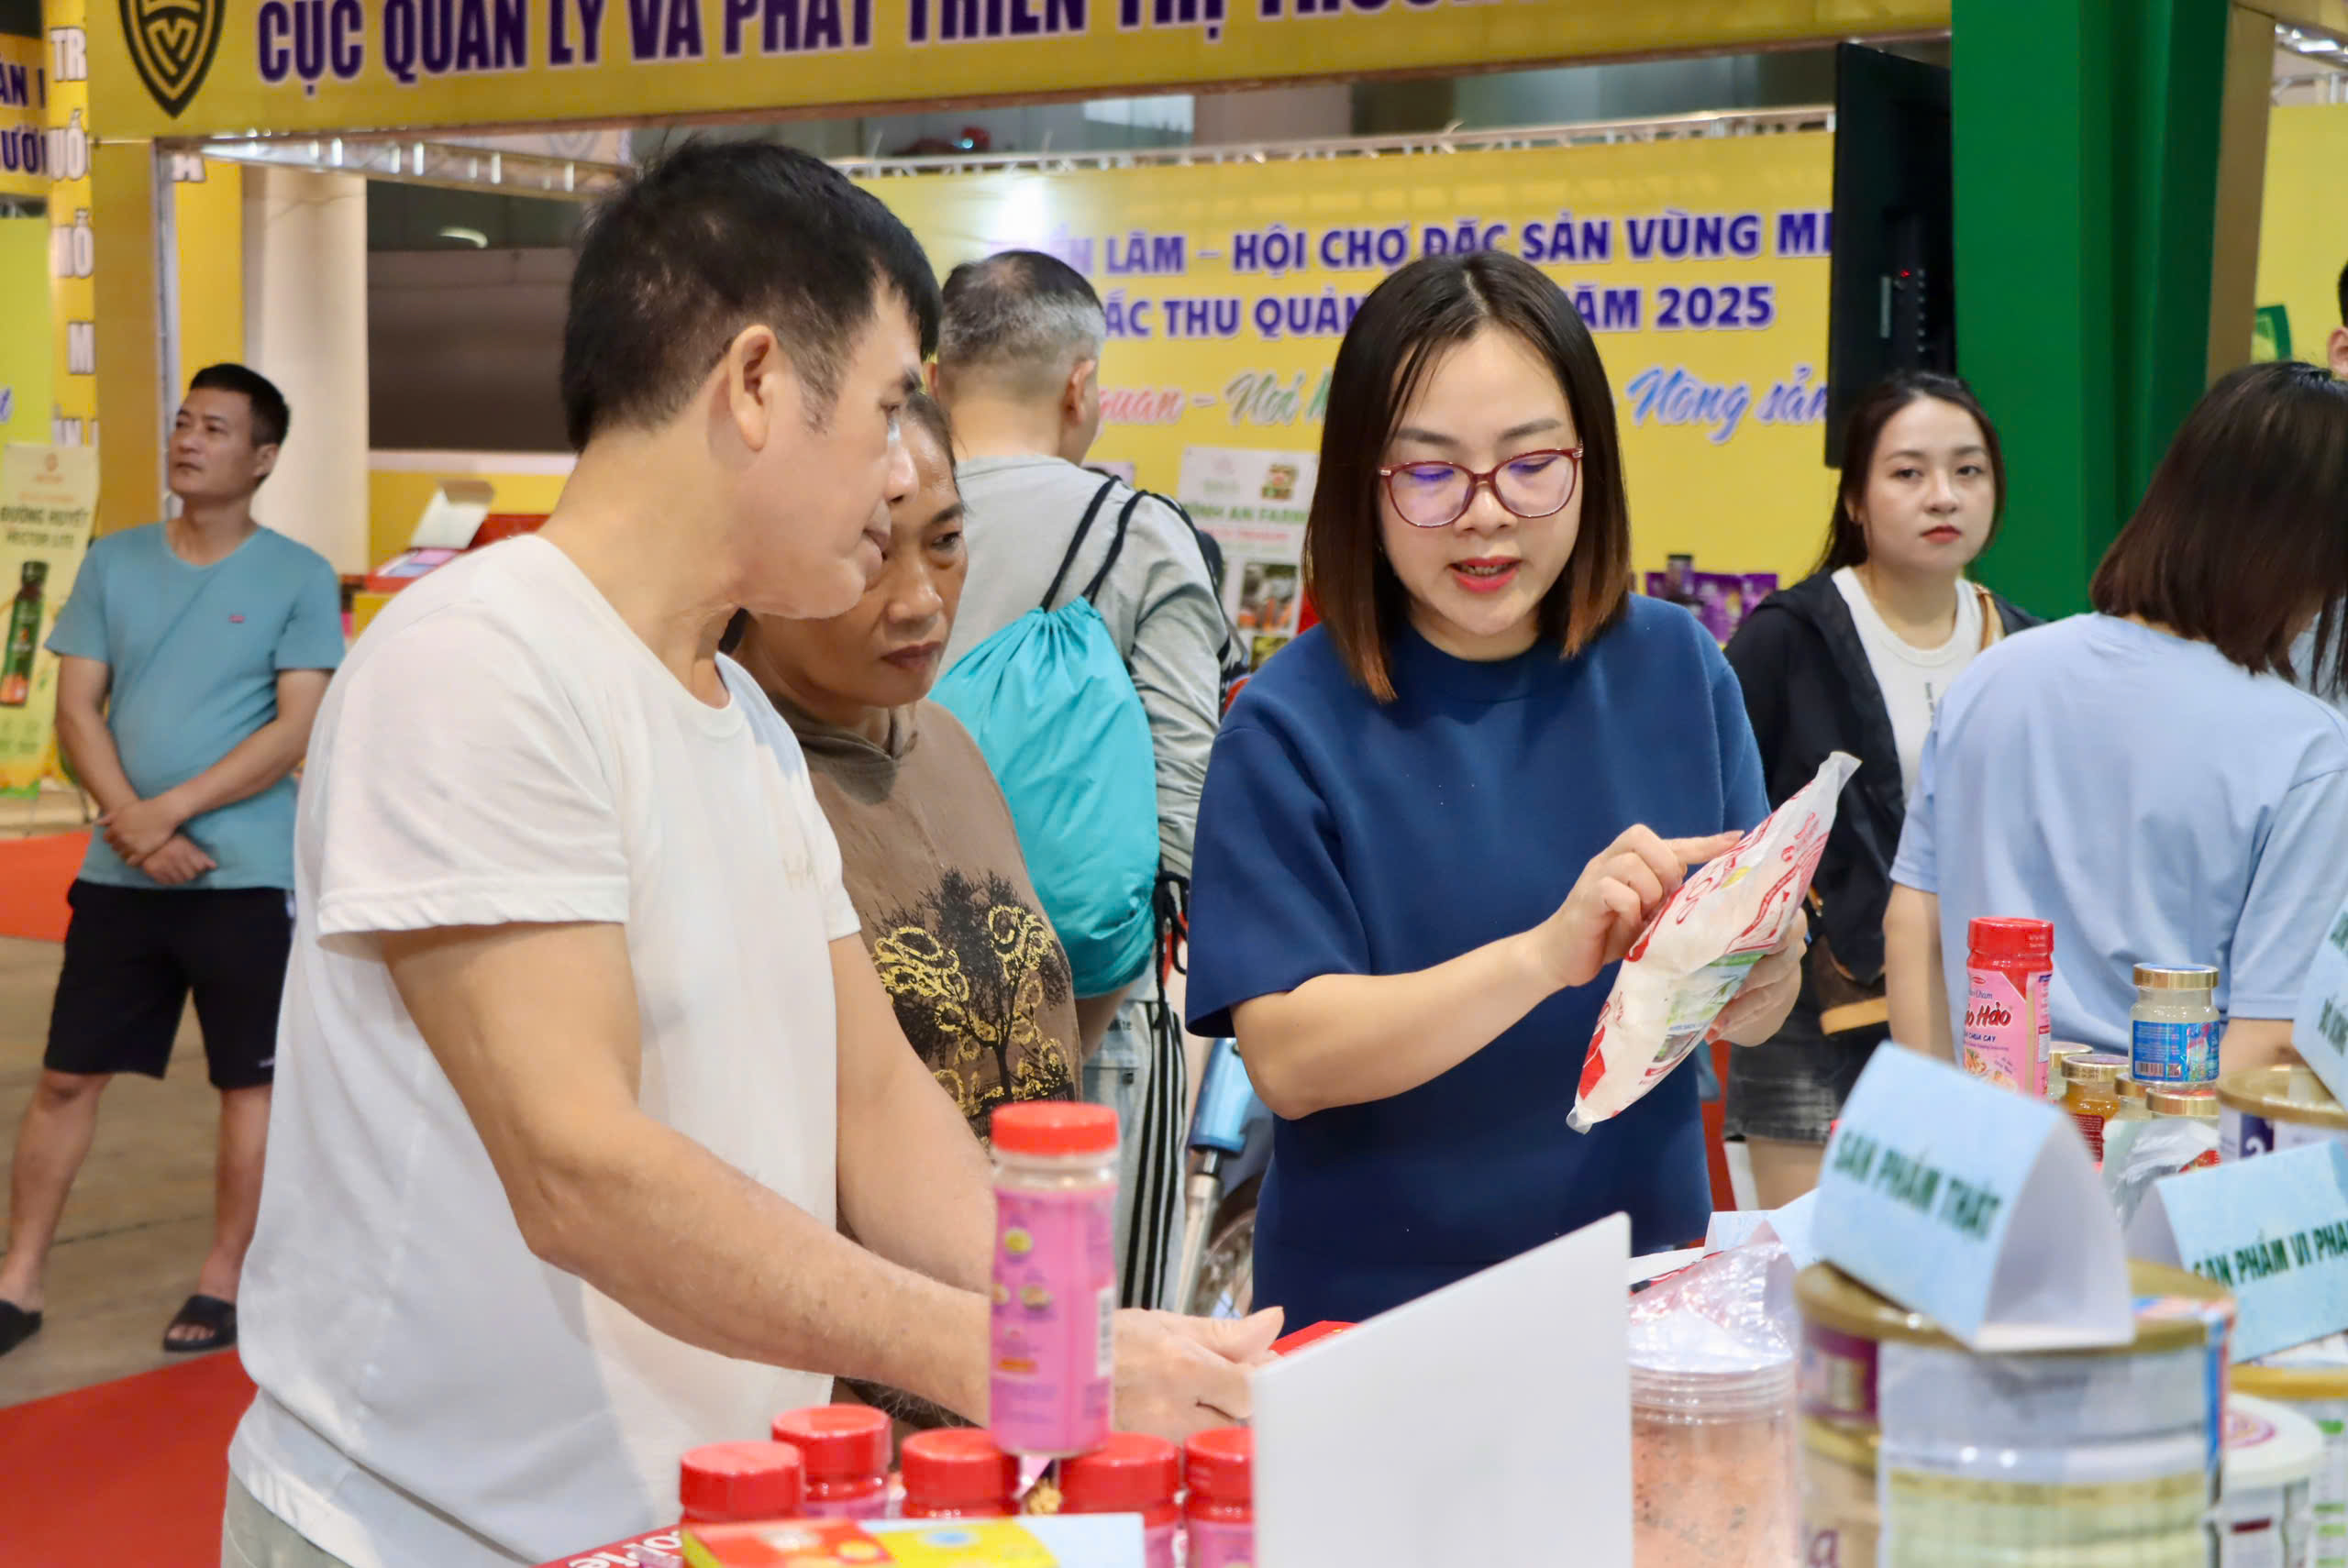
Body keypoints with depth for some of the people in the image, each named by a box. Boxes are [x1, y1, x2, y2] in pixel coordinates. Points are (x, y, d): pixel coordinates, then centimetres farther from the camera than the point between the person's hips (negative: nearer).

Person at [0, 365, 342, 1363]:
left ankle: (224, 1280, 19)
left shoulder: (298, 578, -4)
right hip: (118, 872, 4)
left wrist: (171, 811, -16)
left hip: (248, 876, -3)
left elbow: (297, 730, -10)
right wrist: (130, 824, -12)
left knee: (248, 1081, 5)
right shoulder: (114, 563, 7)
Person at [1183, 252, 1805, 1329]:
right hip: (1372, 1310, -1)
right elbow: (1287, 1059, -15)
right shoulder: (1291, 725, -8)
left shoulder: (1677, 670, 3)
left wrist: (1760, 974, -18)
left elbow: (1752, 1022, 4)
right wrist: (1548, 955, -25)